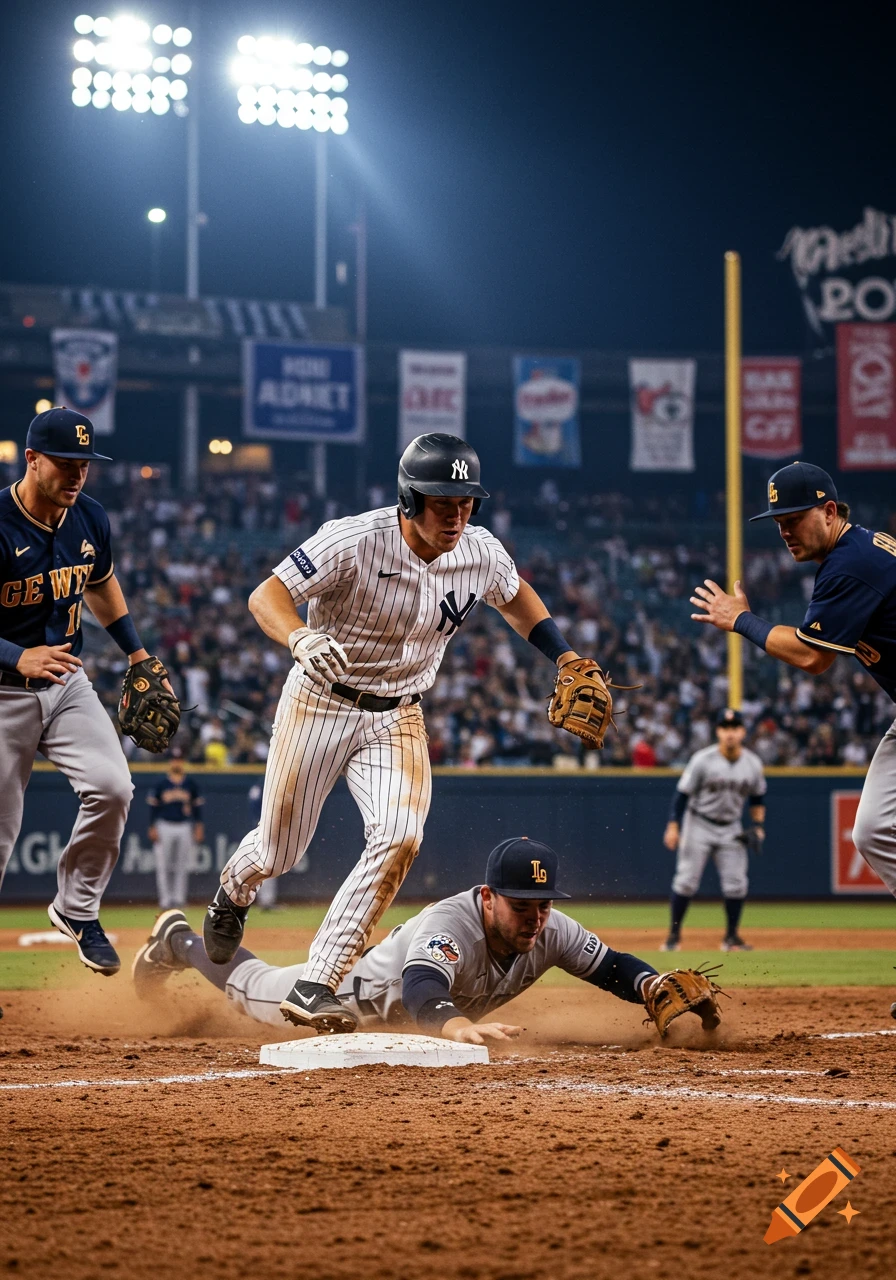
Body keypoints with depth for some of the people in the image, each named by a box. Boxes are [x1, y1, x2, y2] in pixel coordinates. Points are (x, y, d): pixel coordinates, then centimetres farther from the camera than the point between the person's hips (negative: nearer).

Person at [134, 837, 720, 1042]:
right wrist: (459, 1025, -88)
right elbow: (420, 992, -66)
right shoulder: (451, 924, -49)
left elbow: (613, 967, -24)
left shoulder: (551, 932, -29)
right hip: (357, 995, -6)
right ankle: (180, 941, 46)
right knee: (256, 993, 20)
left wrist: (660, 987, -46)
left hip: (420, 997, 6)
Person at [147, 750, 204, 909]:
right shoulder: (161, 784, 1)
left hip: (185, 827, 2)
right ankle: (165, 899, 2)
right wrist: (153, 829, -4)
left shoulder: (190, 784, 6)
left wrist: (198, 827, 4)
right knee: (163, 866, -3)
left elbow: (197, 807, 10)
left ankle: (179, 898, 9)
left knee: (182, 866, 2)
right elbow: (153, 806, 2)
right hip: (164, 826, -1)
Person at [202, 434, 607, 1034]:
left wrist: (567, 658, 3)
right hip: (322, 702, -3)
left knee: (400, 838, -21)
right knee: (279, 852, 8)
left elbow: (515, 596, 13)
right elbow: (266, 595, -30)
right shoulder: (354, 542, -26)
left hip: (398, 717, 3)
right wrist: (301, 637, -51)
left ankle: (315, 986, -15)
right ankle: (235, 888, 49)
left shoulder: (481, 553, -10)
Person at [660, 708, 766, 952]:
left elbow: (758, 797, 13)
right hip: (699, 824, -3)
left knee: (736, 883, -2)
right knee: (687, 879, -6)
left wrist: (758, 825, 2)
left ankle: (731, 936, 10)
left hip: (731, 829, 3)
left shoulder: (753, 764, -3)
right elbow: (682, 793, -11)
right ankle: (674, 934, 3)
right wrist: (673, 826, -16)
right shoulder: (702, 760, -15)